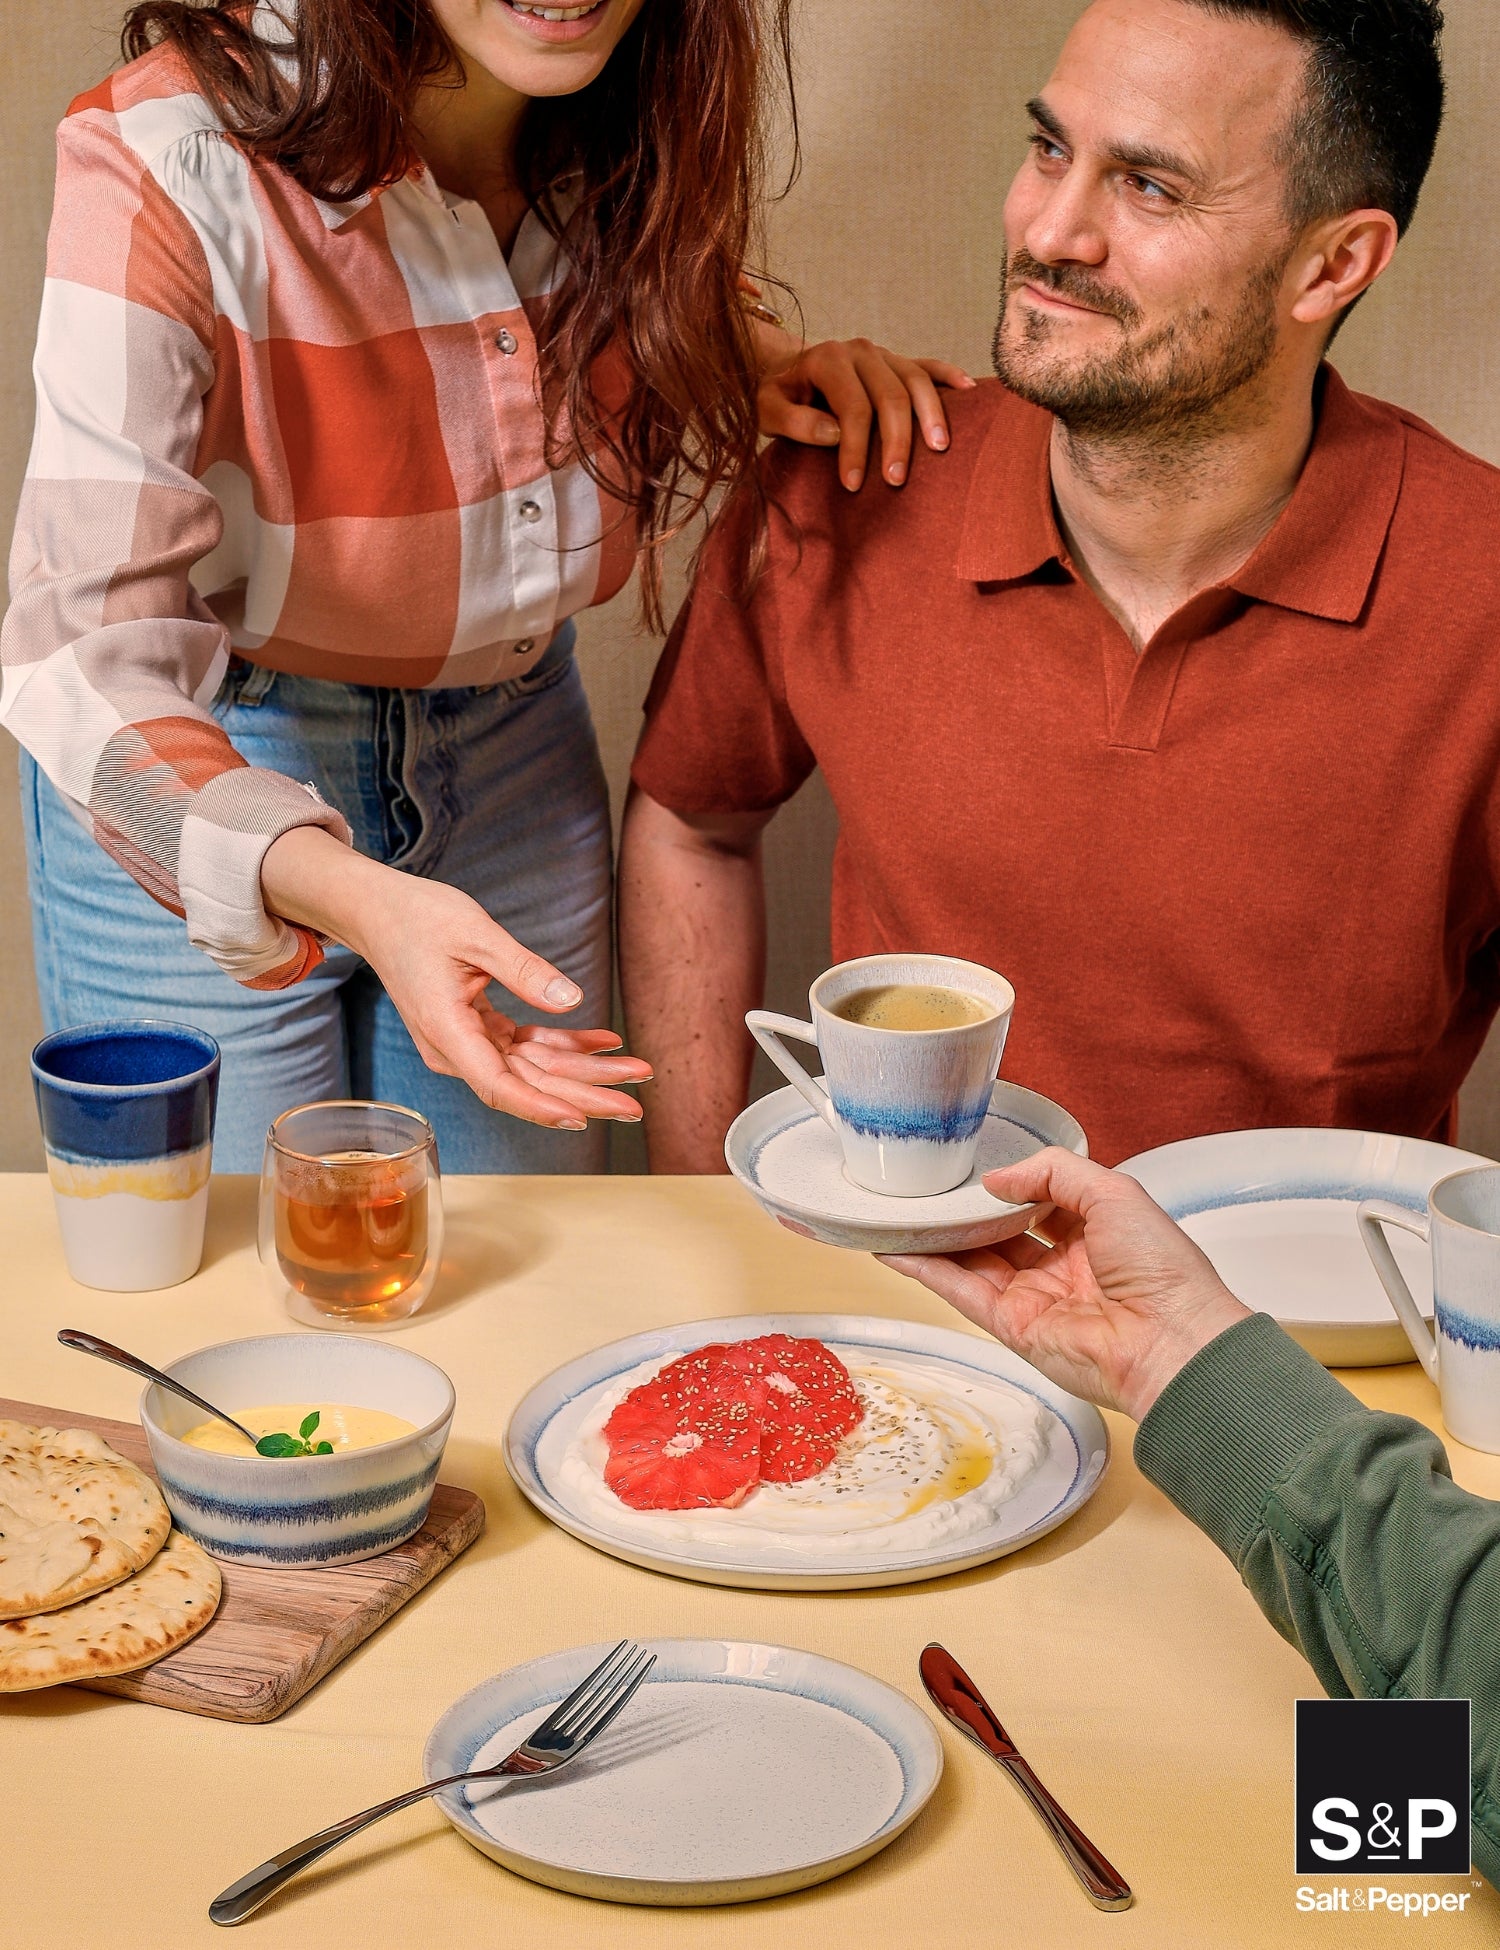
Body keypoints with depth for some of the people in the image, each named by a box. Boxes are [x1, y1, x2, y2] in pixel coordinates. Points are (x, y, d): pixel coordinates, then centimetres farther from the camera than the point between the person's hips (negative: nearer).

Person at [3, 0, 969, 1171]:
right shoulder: (168, 168, -28)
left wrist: (764, 369, -10)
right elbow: (94, 667, -31)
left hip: (513, 754, 5)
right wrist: (355, 898, -47)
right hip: (200, 780, -4)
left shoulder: (636, 131, -11)